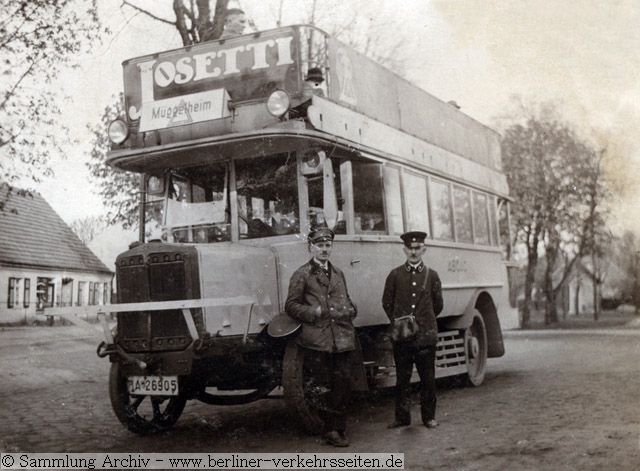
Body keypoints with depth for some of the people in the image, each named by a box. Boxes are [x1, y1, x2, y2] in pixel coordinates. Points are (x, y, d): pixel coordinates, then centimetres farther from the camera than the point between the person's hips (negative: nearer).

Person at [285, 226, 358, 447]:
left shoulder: (338, 273, 21)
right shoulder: (302, 275, 3)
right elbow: (291, 305, -1)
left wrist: (350, 310, 8)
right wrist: (313, 312, -15)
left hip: (342, 337, 5)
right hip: (317, 339, -5)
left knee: (343, 383, 2)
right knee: (323, 385, -1)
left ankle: (338, 429, 12)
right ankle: (330, 430, 10)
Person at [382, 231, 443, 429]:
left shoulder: (431, 275, 6)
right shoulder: (395, 275, 4)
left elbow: (437, 305, 14)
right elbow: (387, 303, 10)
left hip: (426, 336, 0)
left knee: (428, 378, 5)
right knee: (402, 378, 5)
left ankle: (429, 416, 17)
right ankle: (402, 416, 14)